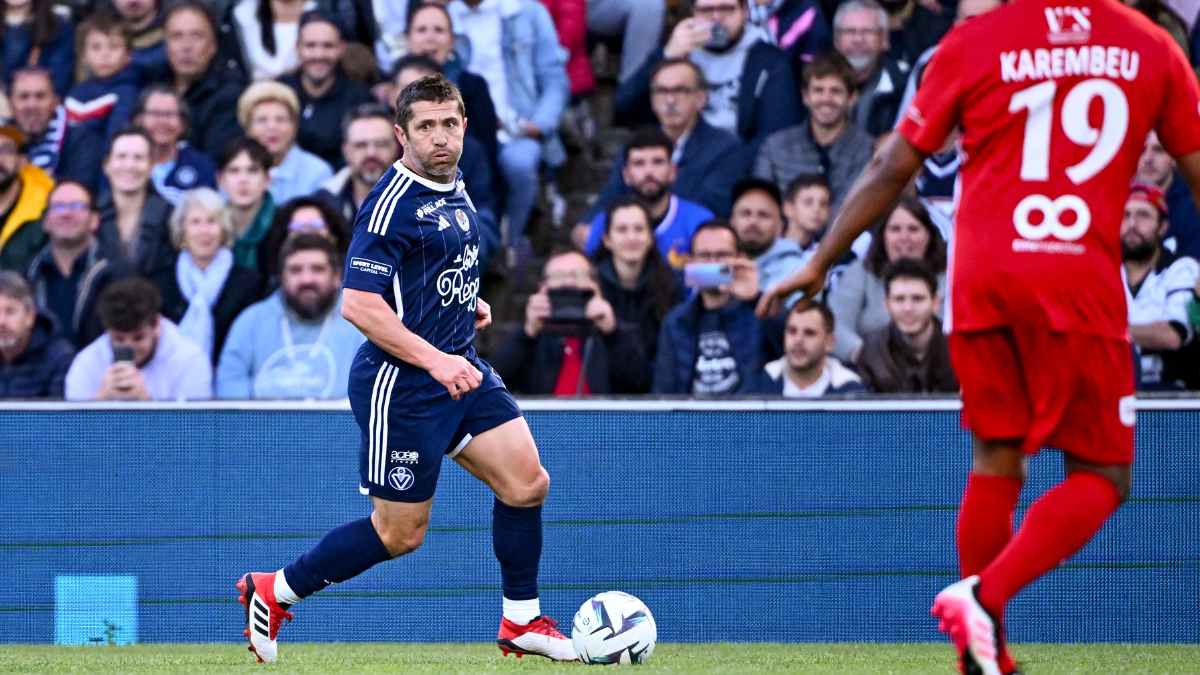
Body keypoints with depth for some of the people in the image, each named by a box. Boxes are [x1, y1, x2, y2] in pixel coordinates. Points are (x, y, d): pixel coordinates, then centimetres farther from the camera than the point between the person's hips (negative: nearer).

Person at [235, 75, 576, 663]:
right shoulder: (392, 202, -18)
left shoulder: (455, 191, 11)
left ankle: (520, 621, 11)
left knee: (527, 481, -2)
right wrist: (436, 361, -28)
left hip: (458, 370, 8)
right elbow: (358, 305, -24)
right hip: (401, 386, -8)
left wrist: (468, 302, 12)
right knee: (400, 534, 0)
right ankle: (274, 592, 16)